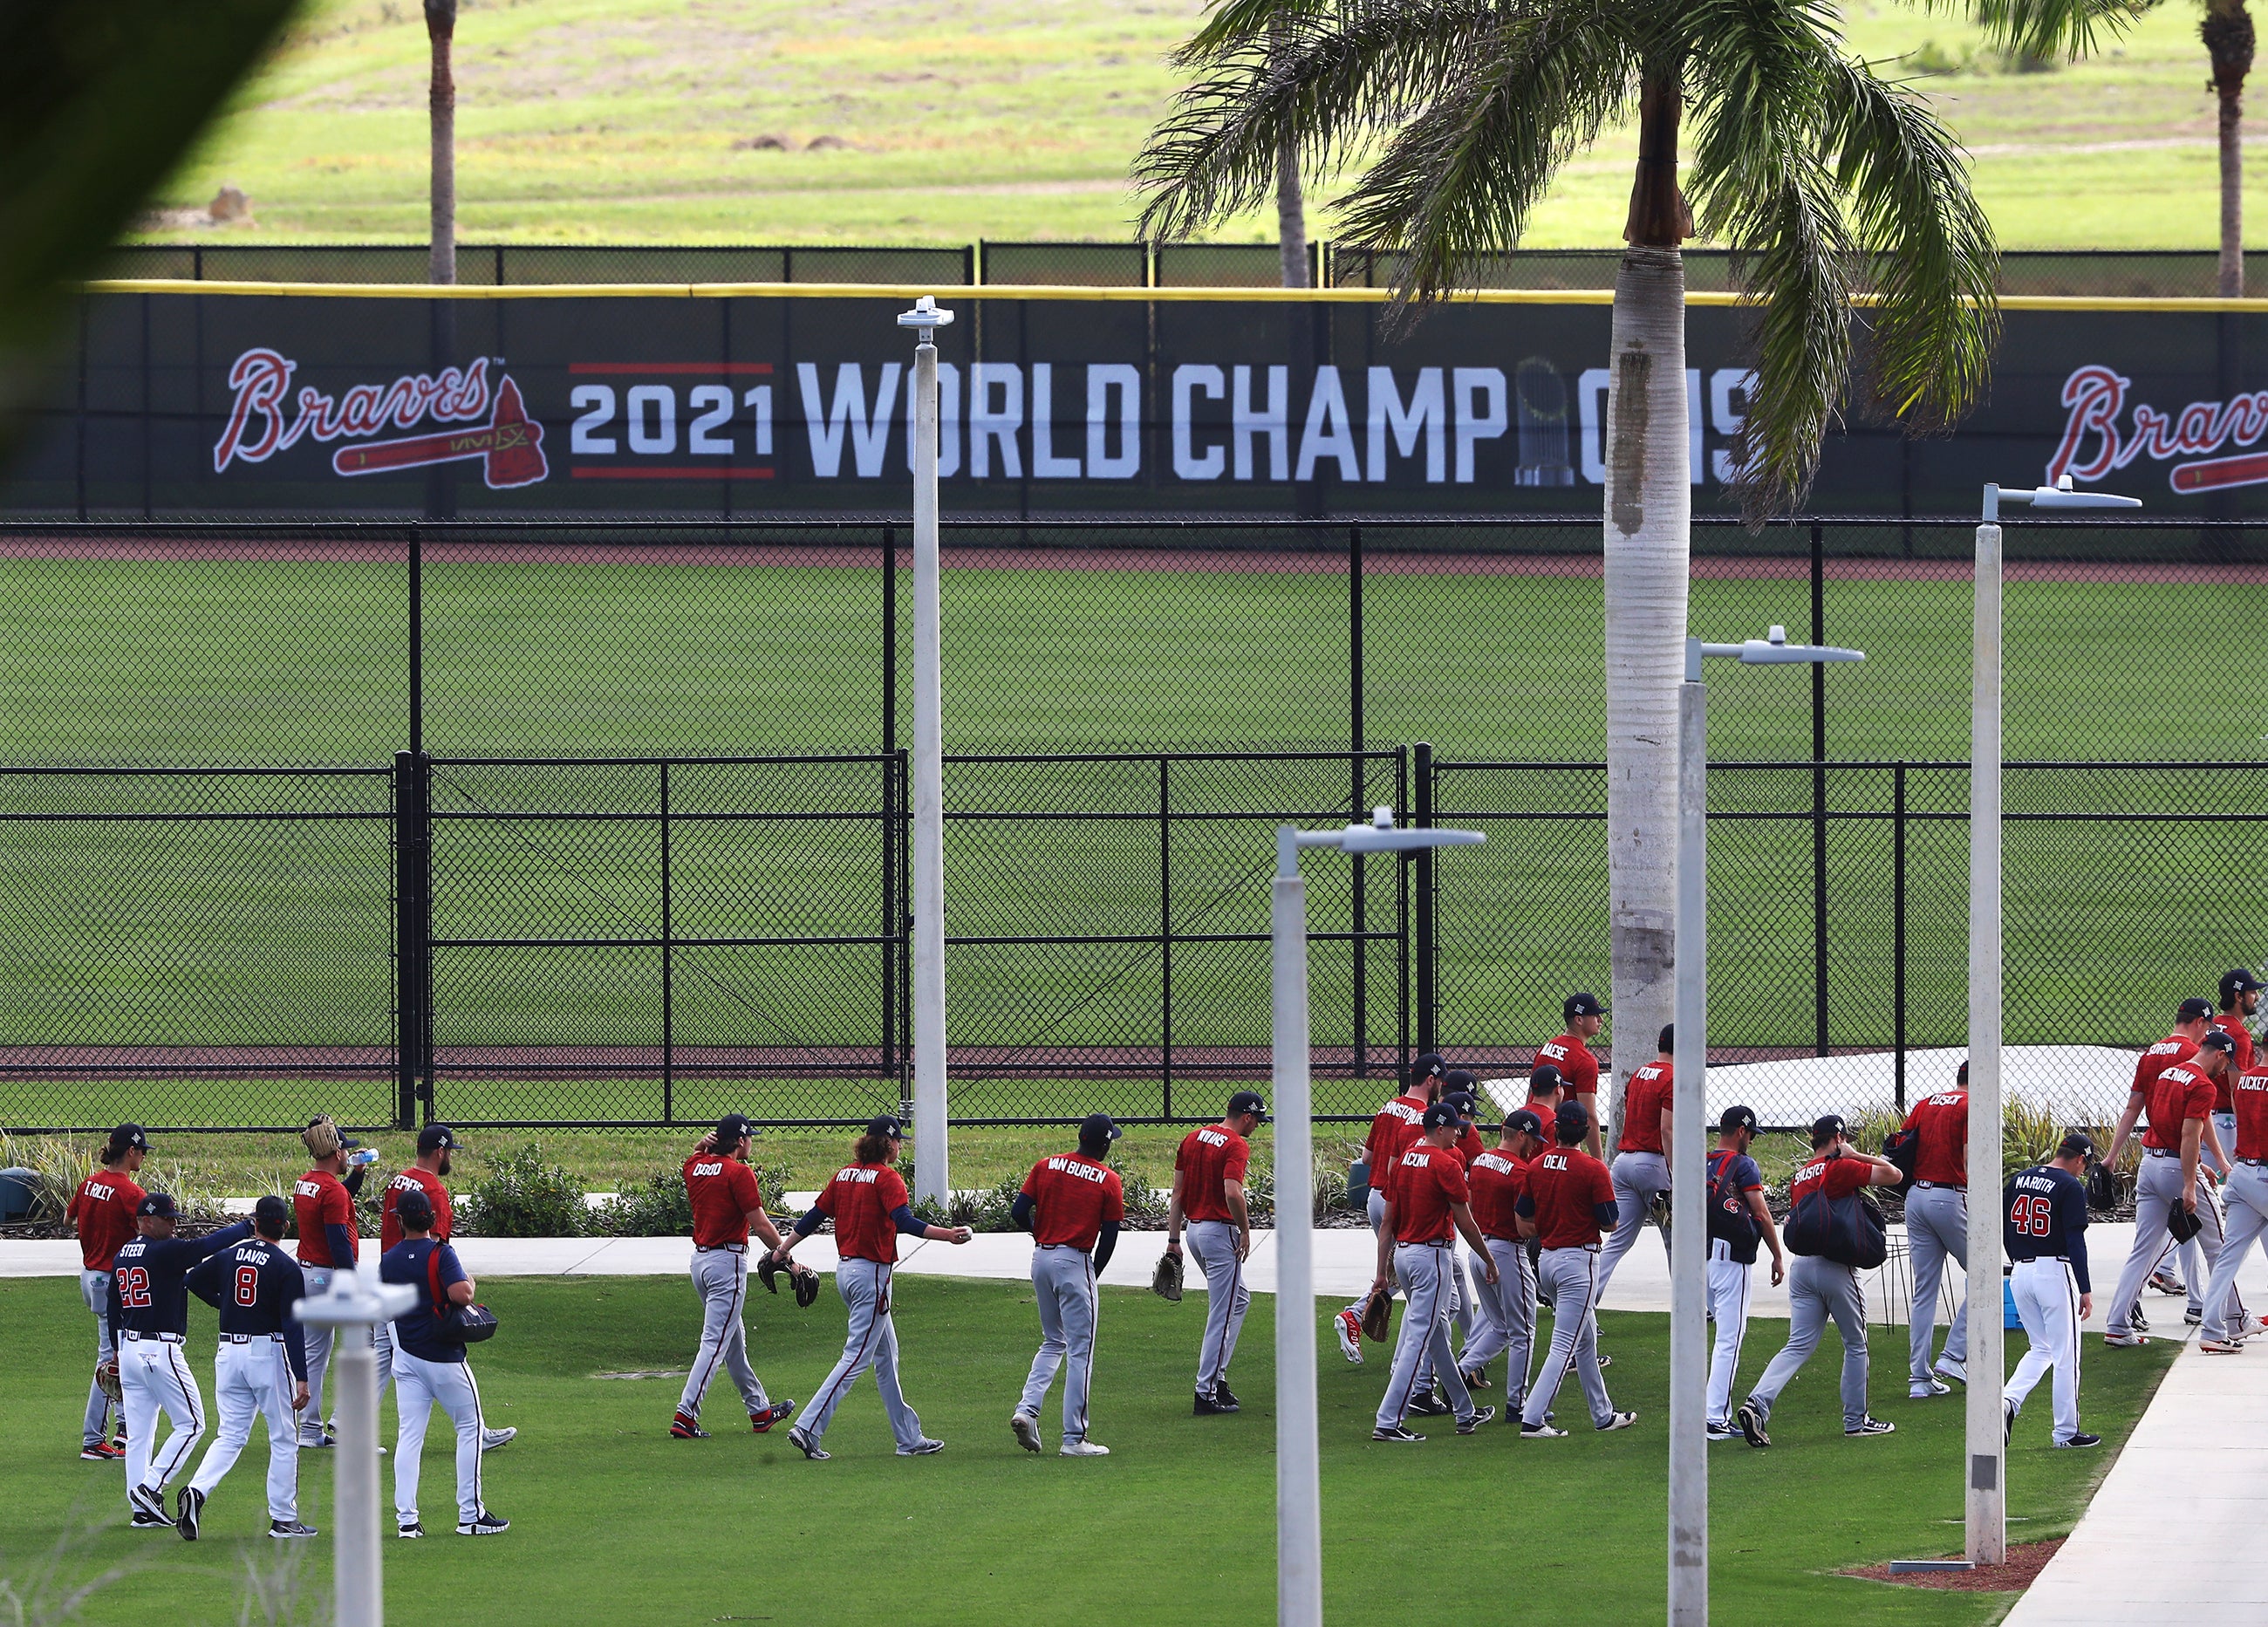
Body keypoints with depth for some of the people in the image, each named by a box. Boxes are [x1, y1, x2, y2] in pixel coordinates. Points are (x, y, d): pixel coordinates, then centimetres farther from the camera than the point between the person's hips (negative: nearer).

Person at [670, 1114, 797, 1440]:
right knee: (716, 1343, -9)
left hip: (699, 1259, 9)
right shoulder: (738, 1172, -13)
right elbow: (761, 1225, -15)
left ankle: (760, 1411, 29)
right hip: (727, 1261, -9)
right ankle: (685, 1416, -17)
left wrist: (702, 1146, 10)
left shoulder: (695, 1166, 7)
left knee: (735, 1340, 19)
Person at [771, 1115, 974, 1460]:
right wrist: (947, 1235, -31)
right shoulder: (887, 1178, -12)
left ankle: (909, 1438, 19)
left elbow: (814, 1216, 14)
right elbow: (904, 1222, -26)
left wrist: (783, 1249, 23)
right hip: (872, 1272, -9)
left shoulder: (845, 1175, 10)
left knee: (886, 1356, 15)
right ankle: (808, 1429, -17)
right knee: (857, 1357, -8)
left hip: (845, 1270, 9)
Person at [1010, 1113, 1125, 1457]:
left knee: (1053, 1342, 21)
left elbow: (1019, 1212, 0)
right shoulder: (1109, 1181, -7)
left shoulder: (1046, 1167, 4)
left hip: (1041, 1259, 5)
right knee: (1080, 1351, 1)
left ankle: (1027, 1409, 3)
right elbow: (1109, 1237, -6)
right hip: (1075, 1262, -5)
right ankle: (1074, 1439, 0)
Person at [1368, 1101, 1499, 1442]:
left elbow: (1387, 1224, 10)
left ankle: (1466, 1413, 30)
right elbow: (1466, 1224, -11)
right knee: (1419, 1339, -8)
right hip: (1432, 1255, -8)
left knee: (1438, 1334, 19)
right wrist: (1489, 1261, 1)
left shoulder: (1404, 1159, 9)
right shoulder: (1446, 1164, -13)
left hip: (1401, 1253, 8)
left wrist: (1383, 1272, 13)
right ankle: (1388, 1422, -13)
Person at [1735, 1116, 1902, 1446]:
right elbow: (1894, 1175, -10)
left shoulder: (1799, 1178, 14)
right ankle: (1855, 1420, 17)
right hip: (1836, 1268, -6)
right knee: (1855, 1344, 11)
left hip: (1801, 1266, 6)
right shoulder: (1841, 1169, -7)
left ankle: (1758, 1403, -18)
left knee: (1799, 1347, 2)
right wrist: (1856, 1156, -1)